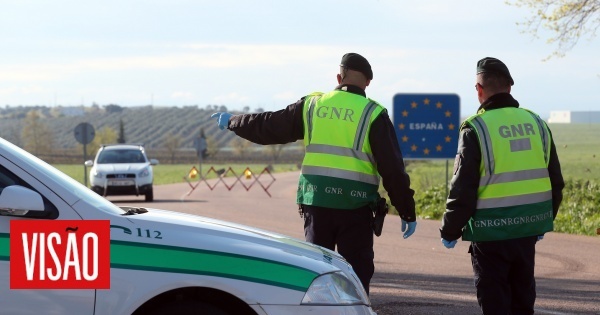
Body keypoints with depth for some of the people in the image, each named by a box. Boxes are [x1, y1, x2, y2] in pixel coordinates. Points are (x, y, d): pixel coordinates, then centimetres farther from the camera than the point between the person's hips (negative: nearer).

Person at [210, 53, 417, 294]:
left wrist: (231, 122, 32)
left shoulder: (313, 105, 7)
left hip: (315, 200, 3)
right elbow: (393, 168, -5)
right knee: (356, 273, 1)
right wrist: (407, 213, 1)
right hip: (355, 205, -3)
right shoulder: (373, 114, -3)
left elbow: (269, 126, 15)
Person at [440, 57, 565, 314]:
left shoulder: (476, 128, -12)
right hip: (528, 228, 5)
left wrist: (450, 231, -1)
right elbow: (555, 182, 13)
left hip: (491, 231, -5)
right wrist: (545, 220, 26)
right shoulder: (536, 124, 6)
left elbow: (462, 188, -13)